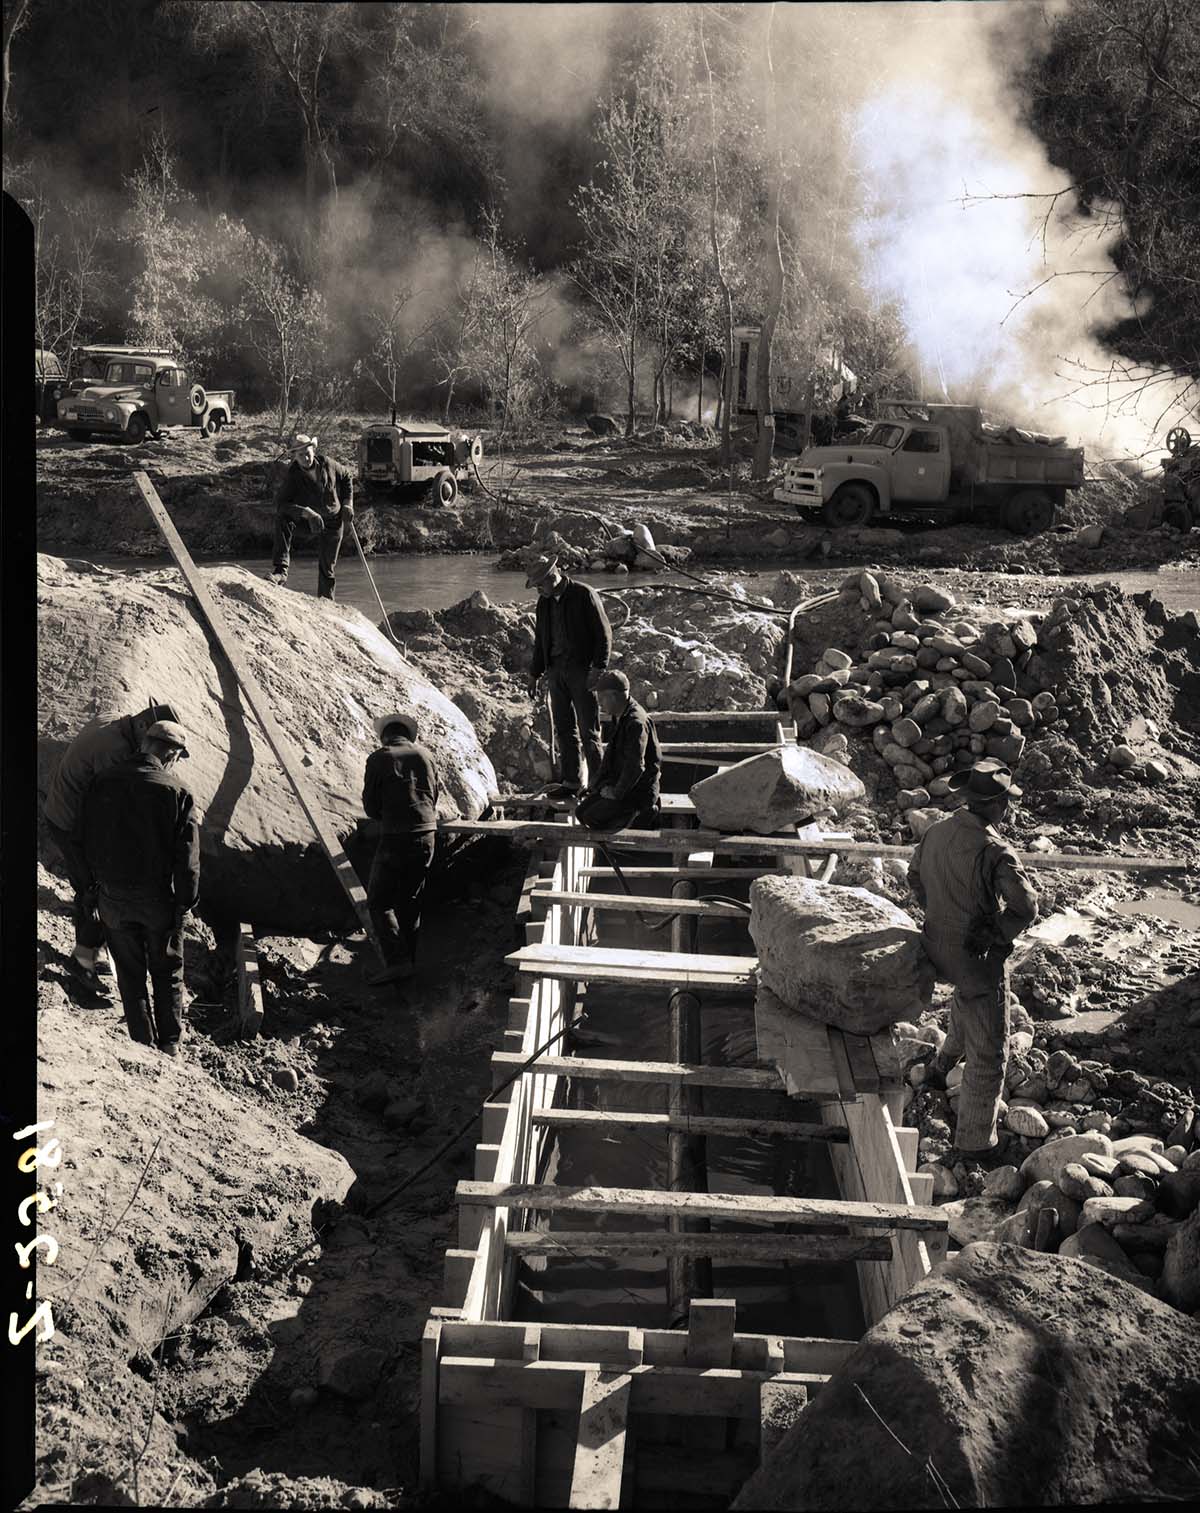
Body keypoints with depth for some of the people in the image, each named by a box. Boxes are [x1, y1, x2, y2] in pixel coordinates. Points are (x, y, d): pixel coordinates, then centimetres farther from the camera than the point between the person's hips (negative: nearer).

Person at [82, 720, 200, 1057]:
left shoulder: (104, 783, -1)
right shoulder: (176, 790, -13)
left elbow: (90, 842, 7)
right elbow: (187, 854, -12)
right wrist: (187, 900, -2)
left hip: (113, 898, 2)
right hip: (159, 897, -2)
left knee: (130, 973, 15)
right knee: (167, 971, 14)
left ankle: (143, 1042, 18)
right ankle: (170, 1044, 19)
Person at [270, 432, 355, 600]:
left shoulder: (327, 464, -14)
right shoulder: (292, 475, -22)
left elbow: (346, 477, 7)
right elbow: (280, 503, -34)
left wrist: (347, 504, -2)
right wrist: (307, 513, -45)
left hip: (332, 520, 1)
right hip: (307, 517, -1)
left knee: (327, 565, 4)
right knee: (282, 518, -31)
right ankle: (281, 570, -36)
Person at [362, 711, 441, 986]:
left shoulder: (378, 759, -5)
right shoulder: (425, 755, 7)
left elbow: (370, 806, -1)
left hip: (395, 838, -5)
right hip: (427, 834, 5)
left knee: (379, 902, 1)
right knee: (410, 900, 17)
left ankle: (397, 961, -10)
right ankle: (409, 958, 22)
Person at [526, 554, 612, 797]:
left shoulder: (584, 595, -8)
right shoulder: (544, 602, 11)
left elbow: (604, 634, -8)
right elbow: (540, 640, 21)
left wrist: (598, 668, -14)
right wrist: (535, 674, 19)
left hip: (582, 669, -6)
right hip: (556, 669, 6)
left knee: (588, 730, -6)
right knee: (564, 728, 7)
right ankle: (571, 781, 13)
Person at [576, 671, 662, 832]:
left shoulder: (636, 722, -21)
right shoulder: (622, 719, 11)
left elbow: (635, 766, -25)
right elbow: (610, 756, 20)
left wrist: (617, 793, -16)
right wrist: (599, 783, 9)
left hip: (639, 792, -10)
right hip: (622, 786, 10)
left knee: (592, 818, -18)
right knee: (581, 811, 1)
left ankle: (643, 815, -4)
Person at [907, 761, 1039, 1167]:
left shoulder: (937, 831, -4)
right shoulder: (995, 853, -28)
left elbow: (915, 875, 12)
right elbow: (1025, 907, -30)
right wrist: (995, 935, -13)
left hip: (938, 946, 8)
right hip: (977, 958, -8)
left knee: (967, 1004, 37)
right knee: (989, 1052, 6)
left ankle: (940, 1068, 55)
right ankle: (976, 1141, 15)